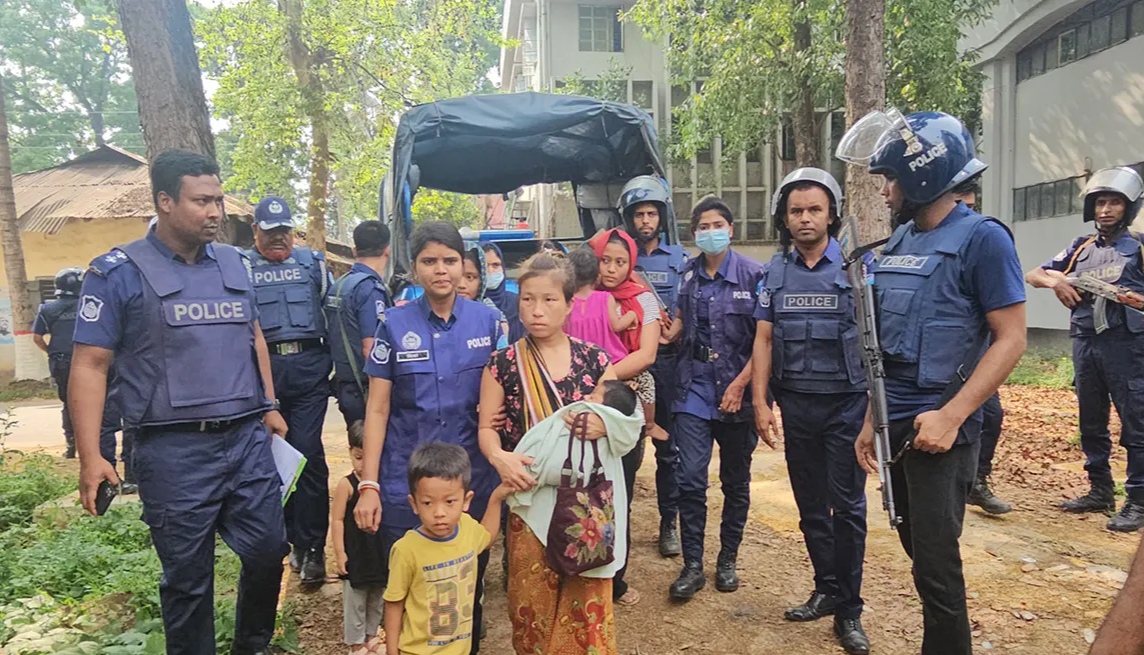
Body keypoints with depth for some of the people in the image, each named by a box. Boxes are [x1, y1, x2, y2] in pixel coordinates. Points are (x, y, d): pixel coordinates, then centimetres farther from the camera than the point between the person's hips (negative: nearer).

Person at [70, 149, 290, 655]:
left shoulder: (235, 263, 9)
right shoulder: (119, 272, -5)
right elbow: (89, 366, -7)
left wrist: (269, 406, 14)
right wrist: (90, 456, -13)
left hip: (247, 440, 5)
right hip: (174, 450, -4)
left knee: (268, 551, 12)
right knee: (187, 575, 8)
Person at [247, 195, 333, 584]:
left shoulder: (312, 261, 13)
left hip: (308, 366, -1)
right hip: (263, 367, 1)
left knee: (308, 453, -6)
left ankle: (312, 546, 2)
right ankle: (296, 539, 23)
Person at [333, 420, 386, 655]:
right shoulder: (347, 485, -14)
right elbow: (337, 520, -12)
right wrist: (340, 553, -13)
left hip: (381, 555, 4)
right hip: (356, 556, -4)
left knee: (377, 601, 19)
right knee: (354, 603, 8)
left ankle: (370, 635, 38)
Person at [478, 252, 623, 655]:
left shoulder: (594, 360, -1)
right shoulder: (503, 364, -2)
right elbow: (487, 428, 0)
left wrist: (604, 424, -17)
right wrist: (499, 457, -20)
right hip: (529, 494, 0)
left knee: (587, 596, 5)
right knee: (533, 596, 9)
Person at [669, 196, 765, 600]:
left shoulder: (753, 275, -5)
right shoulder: (685, 276, 5)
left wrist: (740, 384, -13)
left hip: (738, 394, -1)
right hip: (694, 391, 2)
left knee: (736, 482, 11)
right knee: (690, 480, -4)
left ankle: (727, 560, 27)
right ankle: (693, 566, 9)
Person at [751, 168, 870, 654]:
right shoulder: (775, 271, 6)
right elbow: (764, 340, 7)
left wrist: (877, 404, -10)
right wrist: (760, 403, 1)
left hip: (847, 403, -3)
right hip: (797, 404, 4)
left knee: (847, 505, 1)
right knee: (810, 503, 12)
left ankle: (848, 609, 13)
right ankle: (826, 589, 28)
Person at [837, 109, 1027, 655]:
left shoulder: (981, 238, -10)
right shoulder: (899, 240, 11)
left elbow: (1010, 340, -13)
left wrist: (951, 416, -22)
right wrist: (871, 420, 13)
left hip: (939, 426, -7)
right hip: (895, 424, 7)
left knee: (935, 561, -1)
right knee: (917, 548, 16)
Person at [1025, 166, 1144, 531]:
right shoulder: (1081, 248, 13)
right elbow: (1032, 275, 13)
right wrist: (1055, 281, -7)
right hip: (1085, 343, 5)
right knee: (1091, 424, 12)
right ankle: (1100, 492, 23)